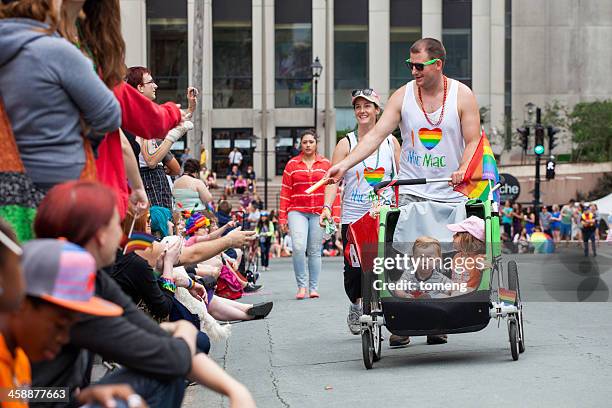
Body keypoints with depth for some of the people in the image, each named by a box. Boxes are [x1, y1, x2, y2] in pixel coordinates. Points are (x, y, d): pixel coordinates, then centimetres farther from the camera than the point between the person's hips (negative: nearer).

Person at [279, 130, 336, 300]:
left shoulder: (326, 164, 8)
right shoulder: (292, 164, 7)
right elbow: (285, 192, 6)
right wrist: (282, 217, 1)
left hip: (319, 212, 1)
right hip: (297, 211, -1)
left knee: (315, 251, 3)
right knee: (298, 247, -18)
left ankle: (313, 287, 12)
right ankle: (301, 285, -5)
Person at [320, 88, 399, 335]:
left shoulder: (390, 141, 9)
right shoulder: (346, 143, 4)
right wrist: (327, 207, -18)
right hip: (353, 217, 0)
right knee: (354, 270, -3)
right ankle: (356, 305, 26)